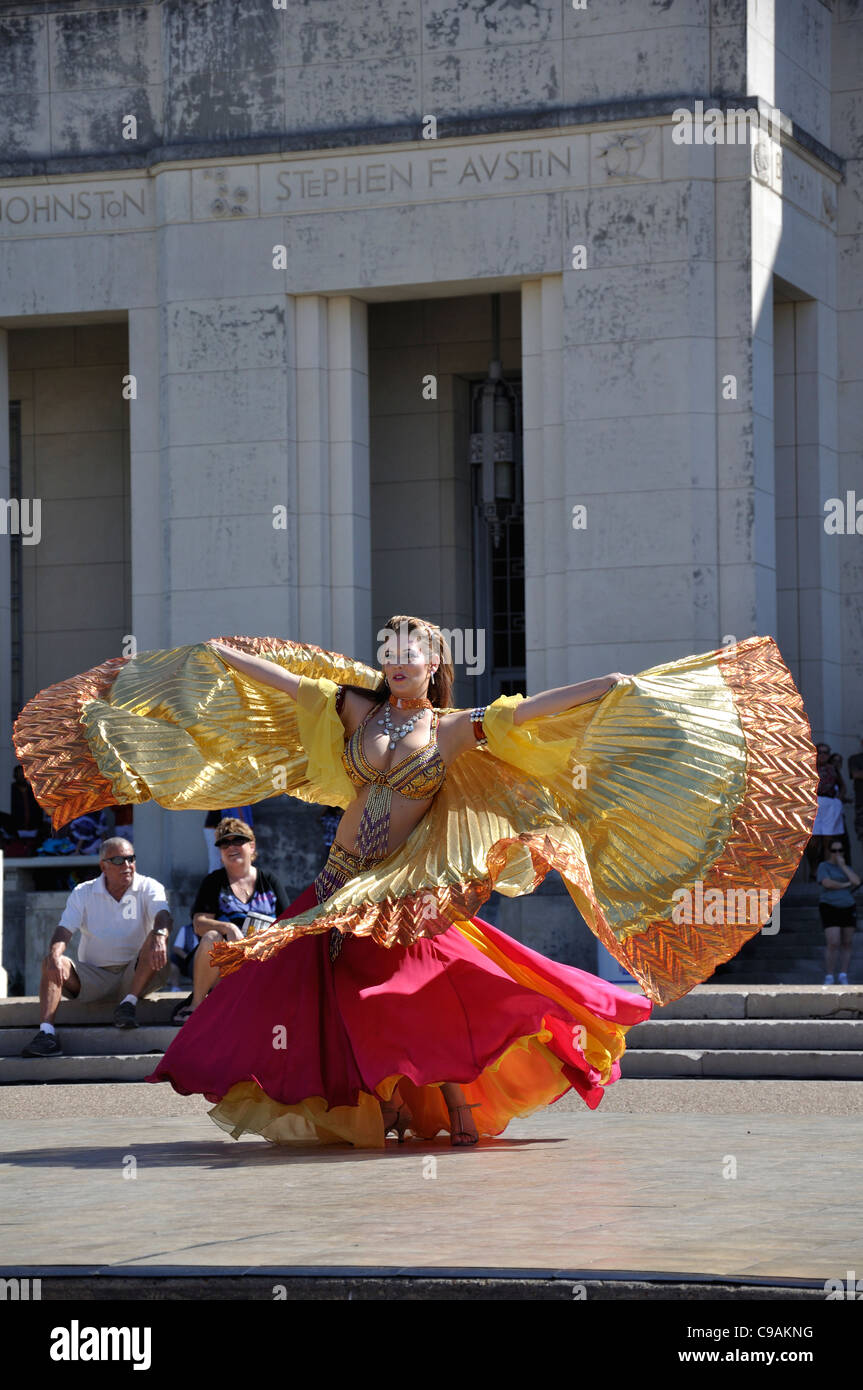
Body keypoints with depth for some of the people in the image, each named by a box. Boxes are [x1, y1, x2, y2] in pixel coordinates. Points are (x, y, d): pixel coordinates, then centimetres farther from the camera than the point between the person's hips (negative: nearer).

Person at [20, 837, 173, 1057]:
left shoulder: (148, 888, 2)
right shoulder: (83, 893, 6)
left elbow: (162, 916, -18)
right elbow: (65, 930, -6)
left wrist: (159, 935, -44)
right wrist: (54, 955, -29)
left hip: (136, 975, -2)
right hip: (94, 977, 2)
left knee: (156, 939, -28)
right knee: (51, 963, -23)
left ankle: (128, 1003, -28)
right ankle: (46, 1033, -38)